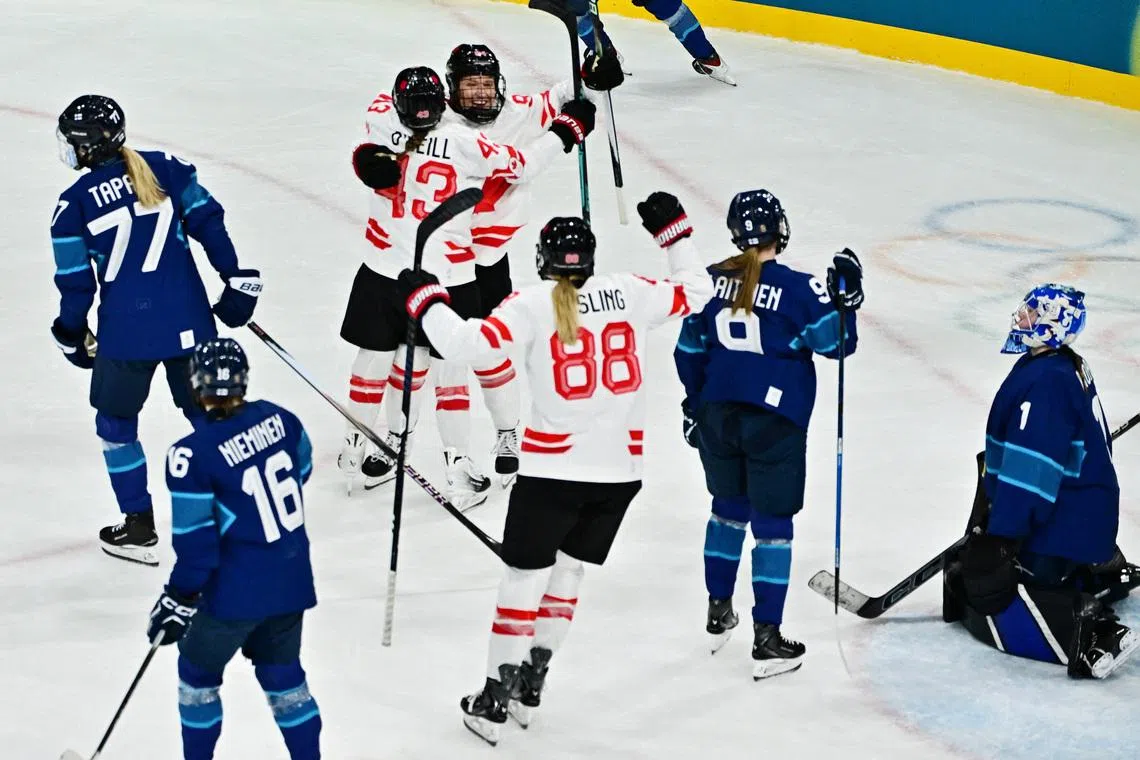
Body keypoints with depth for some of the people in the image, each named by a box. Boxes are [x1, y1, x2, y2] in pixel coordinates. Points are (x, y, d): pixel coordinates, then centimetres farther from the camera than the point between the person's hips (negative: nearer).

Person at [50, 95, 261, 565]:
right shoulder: (166, 169, 2)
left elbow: (76, 282, -3)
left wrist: (72, 336, 11)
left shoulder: (74, 204, -6)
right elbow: (209, 223, 1)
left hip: (125, 332, -3)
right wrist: (238, 280, 8)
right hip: (188, 322, 3)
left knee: (115, 425, 15)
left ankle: (139, 530, 17)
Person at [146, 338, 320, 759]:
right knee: (281, 672, 22)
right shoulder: (278, 418, -5)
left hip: (238, 590, -5)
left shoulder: (192, 455, -22)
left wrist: (179, 598, -6)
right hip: (293, 577, 6)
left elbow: (195, 540, -18)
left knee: (199, 669, 18)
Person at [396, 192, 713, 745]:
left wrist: (425, 298, -2)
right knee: (567, 572, 19)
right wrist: (674, 231, 29)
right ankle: (530, 688, 27)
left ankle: (495, 701, 8)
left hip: (552, 468, -4)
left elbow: (467, 343, -17)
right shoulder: (630, 293, 3)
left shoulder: (532, 305, -8)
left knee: (525, 577, 5)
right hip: (620, 470, 4)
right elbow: (695, 291, 18)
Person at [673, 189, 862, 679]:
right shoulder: (797, 289, -12)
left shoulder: (712, 280, 2)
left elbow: (689, 350, 9)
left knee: (728, 509, 24)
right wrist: (846, 297, 0)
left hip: (717, 415, 5)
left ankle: (718, 613, 34)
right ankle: (766, 641, 2)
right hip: (774, 422, -5)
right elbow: (835, 344, -8)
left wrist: (695, 406, 21)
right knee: (772, 524, 2)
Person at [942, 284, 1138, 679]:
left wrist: (999, 538, -29)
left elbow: (1031, 467, -29)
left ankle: (1088, 628, -24)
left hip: (1064, 525, -10)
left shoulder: (1045, 381, -22)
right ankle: (1100, 575, 27)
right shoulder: (1069, 368, 11)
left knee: (990, 609, -14)